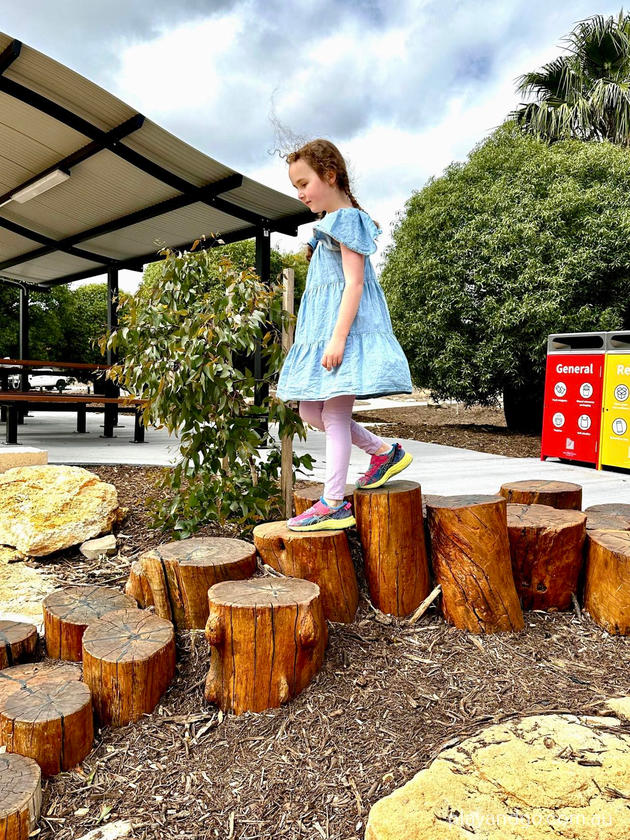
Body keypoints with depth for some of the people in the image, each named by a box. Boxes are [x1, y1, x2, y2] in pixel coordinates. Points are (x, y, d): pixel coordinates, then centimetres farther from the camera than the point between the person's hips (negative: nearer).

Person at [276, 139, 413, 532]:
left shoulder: (347, 219, -7)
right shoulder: (329, 224, 21)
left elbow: (354, 281, -17)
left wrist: (338, 336, -24)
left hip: (345, 326, -10)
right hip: (320, 329, 10)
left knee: (335, 413, -9)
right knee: (310, 411, 9)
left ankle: (334, 504, -2)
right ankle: (383, 451, 18)